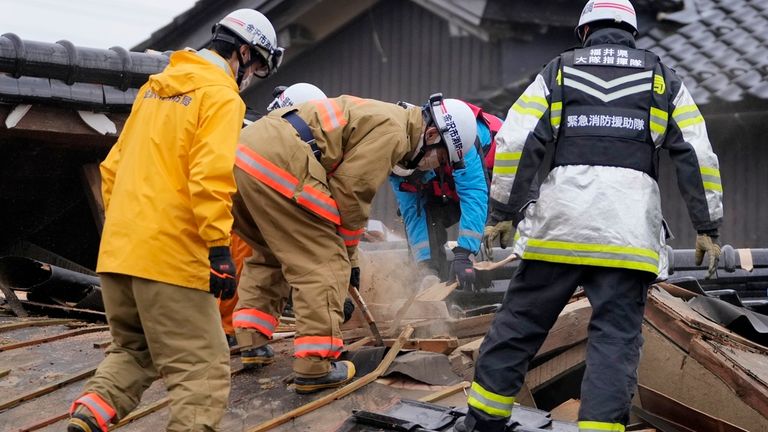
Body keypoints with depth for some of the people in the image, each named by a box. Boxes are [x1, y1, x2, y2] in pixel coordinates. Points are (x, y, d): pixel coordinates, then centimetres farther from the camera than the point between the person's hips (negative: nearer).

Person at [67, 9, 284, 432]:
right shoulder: (220, 95, -7)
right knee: (202, 367, -4)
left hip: (117, 249, 8)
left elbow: (113, 166, 20)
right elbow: (210, 176, -19)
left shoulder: (156, 86, 18)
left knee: (132, 349, 22)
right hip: (168, 253, -8)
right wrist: (219, 246, -18)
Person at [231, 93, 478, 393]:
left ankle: (252, 342, 26)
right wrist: (347, 254, 7)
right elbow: (350, 191, -7)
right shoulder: (392, 132, -5)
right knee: (323, 265, -4)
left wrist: (347, 255, 32)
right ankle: (315, 367, -7)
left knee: (269, 254, 28)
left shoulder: (377, 117, 27)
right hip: (276, 166, -10)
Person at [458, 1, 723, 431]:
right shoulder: (663, 79, 14)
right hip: (630, 229, -1)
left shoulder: (558, 72, 13)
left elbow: (515, 143, 4)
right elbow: (698, 155, 8)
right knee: (617, 334, -1)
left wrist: (504, 211, 9)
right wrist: (707, 227, 11)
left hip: (560, 219, 1)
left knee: (522, 318, 10)